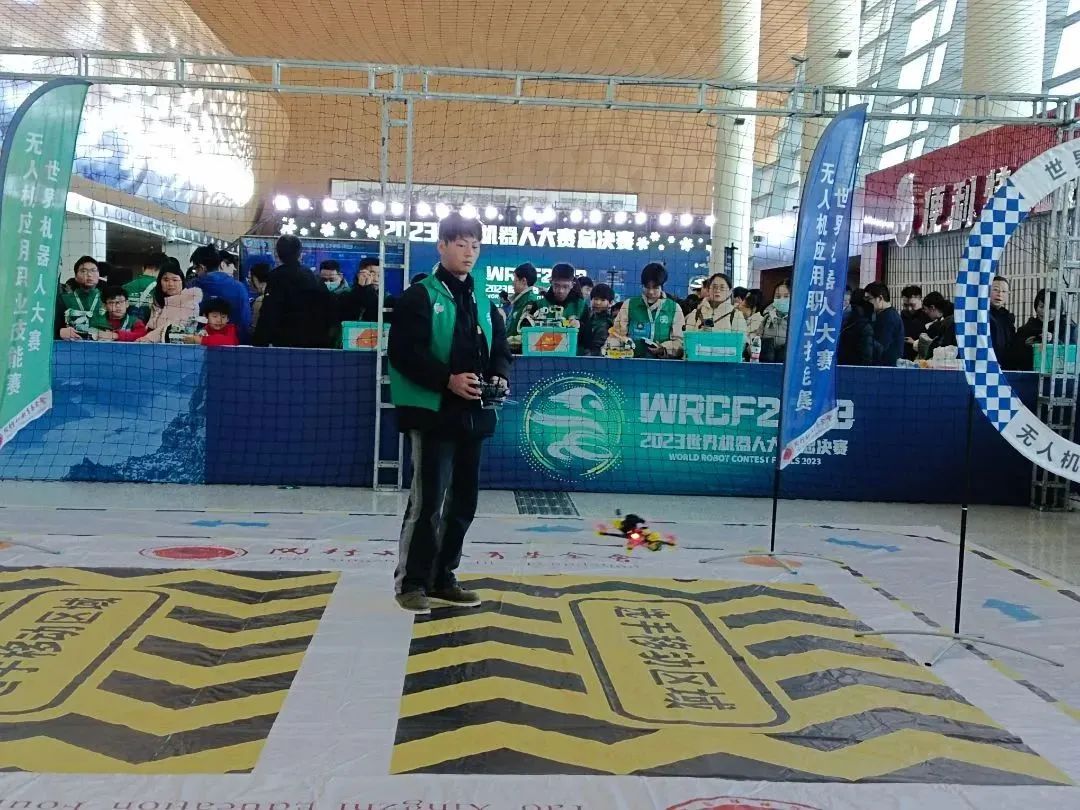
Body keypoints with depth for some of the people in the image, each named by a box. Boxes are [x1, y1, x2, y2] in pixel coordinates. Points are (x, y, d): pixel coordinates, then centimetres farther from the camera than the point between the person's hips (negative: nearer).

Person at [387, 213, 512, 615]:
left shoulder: (483, 303, 16)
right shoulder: (419, 296, -5)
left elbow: (500, 349, 18)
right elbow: (404, 352, -14)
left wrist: (500, 377, -4)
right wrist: (448, 380, -23)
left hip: (473, 414, 7)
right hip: (434, 412, -7)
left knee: (462, 501, 11)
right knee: (429, 500, -7)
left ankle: (442, 579, 22)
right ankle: (411, 582, 5)